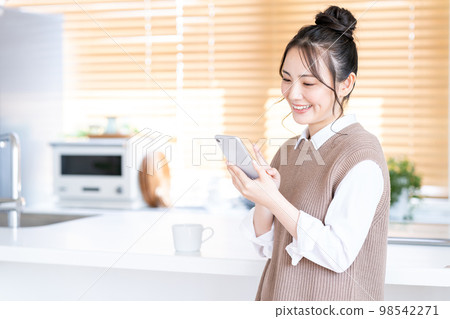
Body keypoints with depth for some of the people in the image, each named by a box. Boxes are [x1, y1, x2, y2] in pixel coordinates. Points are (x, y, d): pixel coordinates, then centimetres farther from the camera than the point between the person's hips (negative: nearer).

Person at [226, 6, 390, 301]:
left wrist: (273, 200, -25)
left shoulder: (362, 157, -16)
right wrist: (263, 200, -15)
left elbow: (339, 254, -21)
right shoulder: (289, 150, 4)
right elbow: (267, 246, 3)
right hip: (281, 298, 6)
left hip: (333, 301, -6)